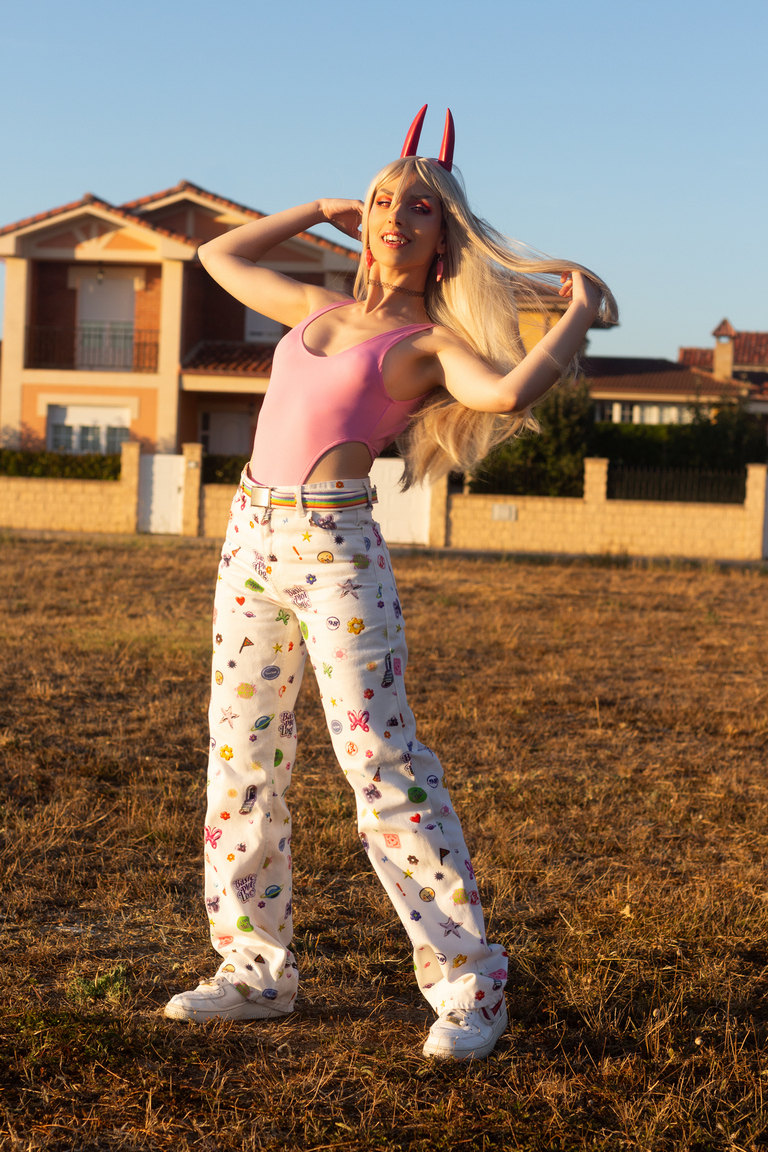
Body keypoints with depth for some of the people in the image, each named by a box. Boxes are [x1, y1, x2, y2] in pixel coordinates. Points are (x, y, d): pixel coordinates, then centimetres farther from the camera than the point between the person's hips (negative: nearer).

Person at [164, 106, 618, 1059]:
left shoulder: (432, 341, -2)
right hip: (253, 535, 7)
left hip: (336, 550, -6)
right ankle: (256, 972, 19)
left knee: (382, 766, -9)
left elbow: (510, 392, -25)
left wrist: (582, 312, -8)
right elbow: (217, 256, 32)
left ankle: (468, 988, 1)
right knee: (241, 763, 8)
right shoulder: (319, 309, 17)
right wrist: (321, 210, 29)